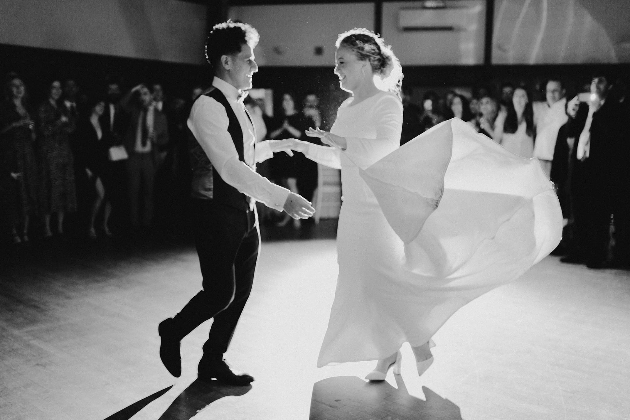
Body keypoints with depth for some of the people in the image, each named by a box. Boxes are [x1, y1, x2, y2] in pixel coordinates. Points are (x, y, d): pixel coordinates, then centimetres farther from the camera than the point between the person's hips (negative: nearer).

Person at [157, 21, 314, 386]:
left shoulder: (237, 105, 12)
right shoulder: (208, 107, -17)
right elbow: (230, 168, -27)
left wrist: (276, 145, 17)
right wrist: (282, 198, -32)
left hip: (245, 210, 9)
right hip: (217, 214, -9)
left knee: (242, 289, 11)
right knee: (220, 293, -3)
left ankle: (214, 361, 27)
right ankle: (172, 333, 26)